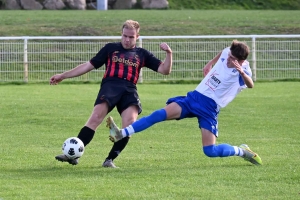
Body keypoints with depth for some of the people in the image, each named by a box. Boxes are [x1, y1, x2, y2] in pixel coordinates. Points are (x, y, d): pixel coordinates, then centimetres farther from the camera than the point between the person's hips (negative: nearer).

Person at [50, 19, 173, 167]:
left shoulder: (142, 54, 23)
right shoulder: (111, 48, 21)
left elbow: (165, 70, 19)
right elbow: (89, 65, 21)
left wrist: (168, 53, 0)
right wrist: (63, 76, 19)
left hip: (129, 90, 1)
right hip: (110, 85, -1)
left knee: (129, 124, -24)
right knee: (96, 117, -26)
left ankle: (110, 159, -15)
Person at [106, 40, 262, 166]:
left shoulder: (241, 73, -17)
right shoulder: (226, 53, 2)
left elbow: (250, 84, -41)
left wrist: (241, 72, -58)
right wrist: (210, 63, 32)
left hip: (210, 108, -6)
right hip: (194, 97, 6)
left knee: (210, 151, -15)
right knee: (160, 114, -14)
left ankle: (242, 151, 13)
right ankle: (121, 134, -19)